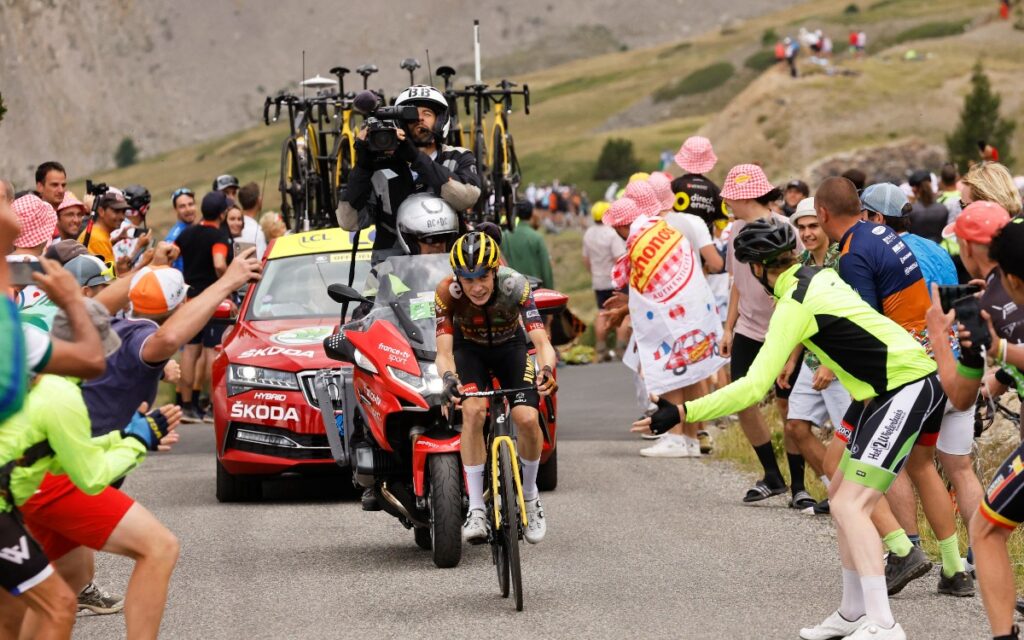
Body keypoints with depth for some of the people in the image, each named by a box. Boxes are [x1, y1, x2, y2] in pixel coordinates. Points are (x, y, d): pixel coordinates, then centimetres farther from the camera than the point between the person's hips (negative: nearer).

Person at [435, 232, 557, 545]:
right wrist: (448, 378, -57)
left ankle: (530, 496, 9)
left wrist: (547, 370, -60)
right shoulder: (447, 292, -31)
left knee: (528, 419, -20)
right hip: (469, 349, 0)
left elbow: (542, 342, -39)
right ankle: (476, 508, -24)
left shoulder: (515, 286, -33)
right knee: (473, 410, -29)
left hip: (510, 346, 0)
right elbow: (444, 351, -35)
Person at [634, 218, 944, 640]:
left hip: (908, 388, -10)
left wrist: (681, 413, -26)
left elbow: (754, 387, -24)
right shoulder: (819, 277, 8)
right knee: (842, 495, 14)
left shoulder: (795, 305, -18)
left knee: (850, 505, -15)